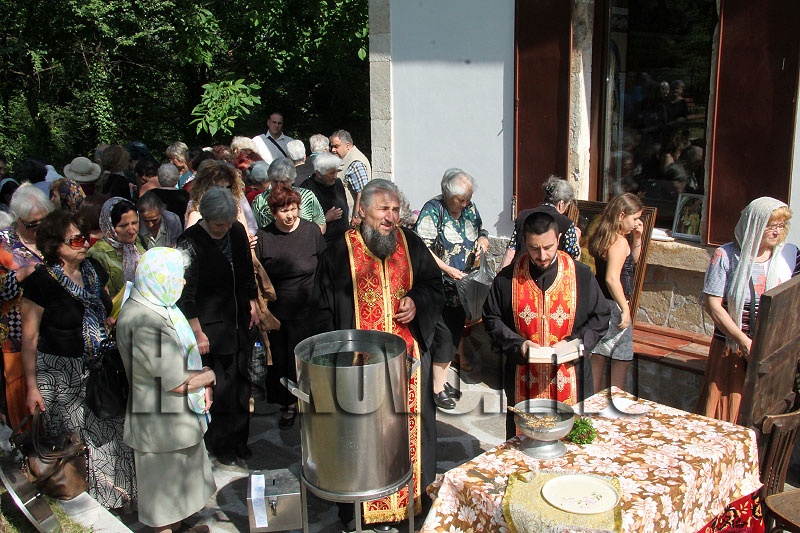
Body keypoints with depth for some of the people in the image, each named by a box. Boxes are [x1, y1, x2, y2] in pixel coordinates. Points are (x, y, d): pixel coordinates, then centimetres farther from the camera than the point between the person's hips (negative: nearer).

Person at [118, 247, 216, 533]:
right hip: (162, 421, -10)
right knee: (165, 484, 10)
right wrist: (209, 376, -9)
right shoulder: (144, 322, -28)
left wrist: (203, 384, -5)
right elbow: (176, 382, -26)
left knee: (182, 476, 25)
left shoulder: (162, 308, 4)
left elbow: (185, 357, 12)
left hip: (182, 416, 10)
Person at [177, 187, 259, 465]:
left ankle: (239, 439, 30)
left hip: (240, 321, 6)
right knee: (220, 387, 2)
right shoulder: (191, 243, -16)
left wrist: (252, 304, 14)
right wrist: (198, 333, -14)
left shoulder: (238, 231, 1)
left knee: (240, 382, 13)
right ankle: (220, 444, 22)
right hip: (211, 327, -5)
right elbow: (186, 295, -14)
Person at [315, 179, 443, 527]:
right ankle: (362, 501, 23)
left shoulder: (411, 244, 4)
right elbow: (325, 310, -1)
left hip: (408, 356, 3)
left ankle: (413, 497, 30)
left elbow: (434, 285, 14)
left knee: (409, 426, 12)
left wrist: (417, 302, -8)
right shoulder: (339, 253, -4)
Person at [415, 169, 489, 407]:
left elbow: (482, 233, 20)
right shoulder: (433, 210, -14)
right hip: (440, 289, -7)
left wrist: (482, 241, -4)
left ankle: (443, 380, 30)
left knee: (455, 332, 14)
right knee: (443, 335, -4)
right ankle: (437, 388, 10)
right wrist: (447, 269, -23)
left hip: (462, 286, 7)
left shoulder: (469, 208, 7)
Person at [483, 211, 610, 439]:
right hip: (523, 379, 0)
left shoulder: (581, 275, -3)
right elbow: (492, 319, 3)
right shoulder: (507, 278, -4)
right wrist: (518, 344, -13)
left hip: (568, 379, 0)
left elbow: (600, 317, 5)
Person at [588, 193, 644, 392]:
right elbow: (612, 279, -27)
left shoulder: (605, 237, 10)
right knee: (623, 356, 2)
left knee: (599, 355, 16)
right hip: (614, 305, -9)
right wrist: (625, 309, -24)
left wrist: (637, 238, 9)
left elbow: (632, 262, 23)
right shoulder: (619, 242, -19)